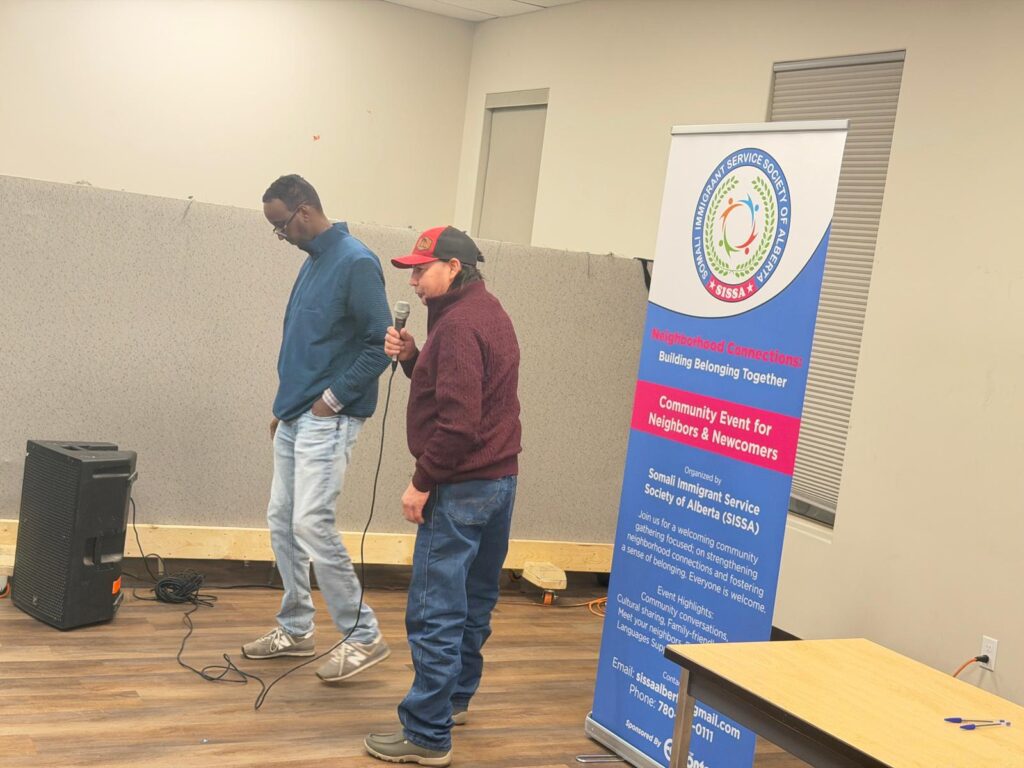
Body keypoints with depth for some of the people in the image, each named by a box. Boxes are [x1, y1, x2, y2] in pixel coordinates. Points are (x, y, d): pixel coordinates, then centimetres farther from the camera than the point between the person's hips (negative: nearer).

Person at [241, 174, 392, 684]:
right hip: (295, 417, 9)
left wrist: (333, 398, -15)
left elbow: (380, 345, -17)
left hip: (328, 418, -9)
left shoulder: (355, 263, -14)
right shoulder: (313, 261, 13)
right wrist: (284, 407, 18)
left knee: (311, 522, -14)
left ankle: (364, 636, -3)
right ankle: (294, 630, 23)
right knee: (281, 521, 11)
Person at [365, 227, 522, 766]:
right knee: (473, 599, 20)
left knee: (434, 612, -6)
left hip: (462, 486, -11)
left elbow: (458, 418, -24)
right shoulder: (486, 312, 14)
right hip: (498, 478, 11)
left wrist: (424, 481, -17)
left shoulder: (460, 323, -17)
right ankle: (456, 697, 35)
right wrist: (411, 356, 1)